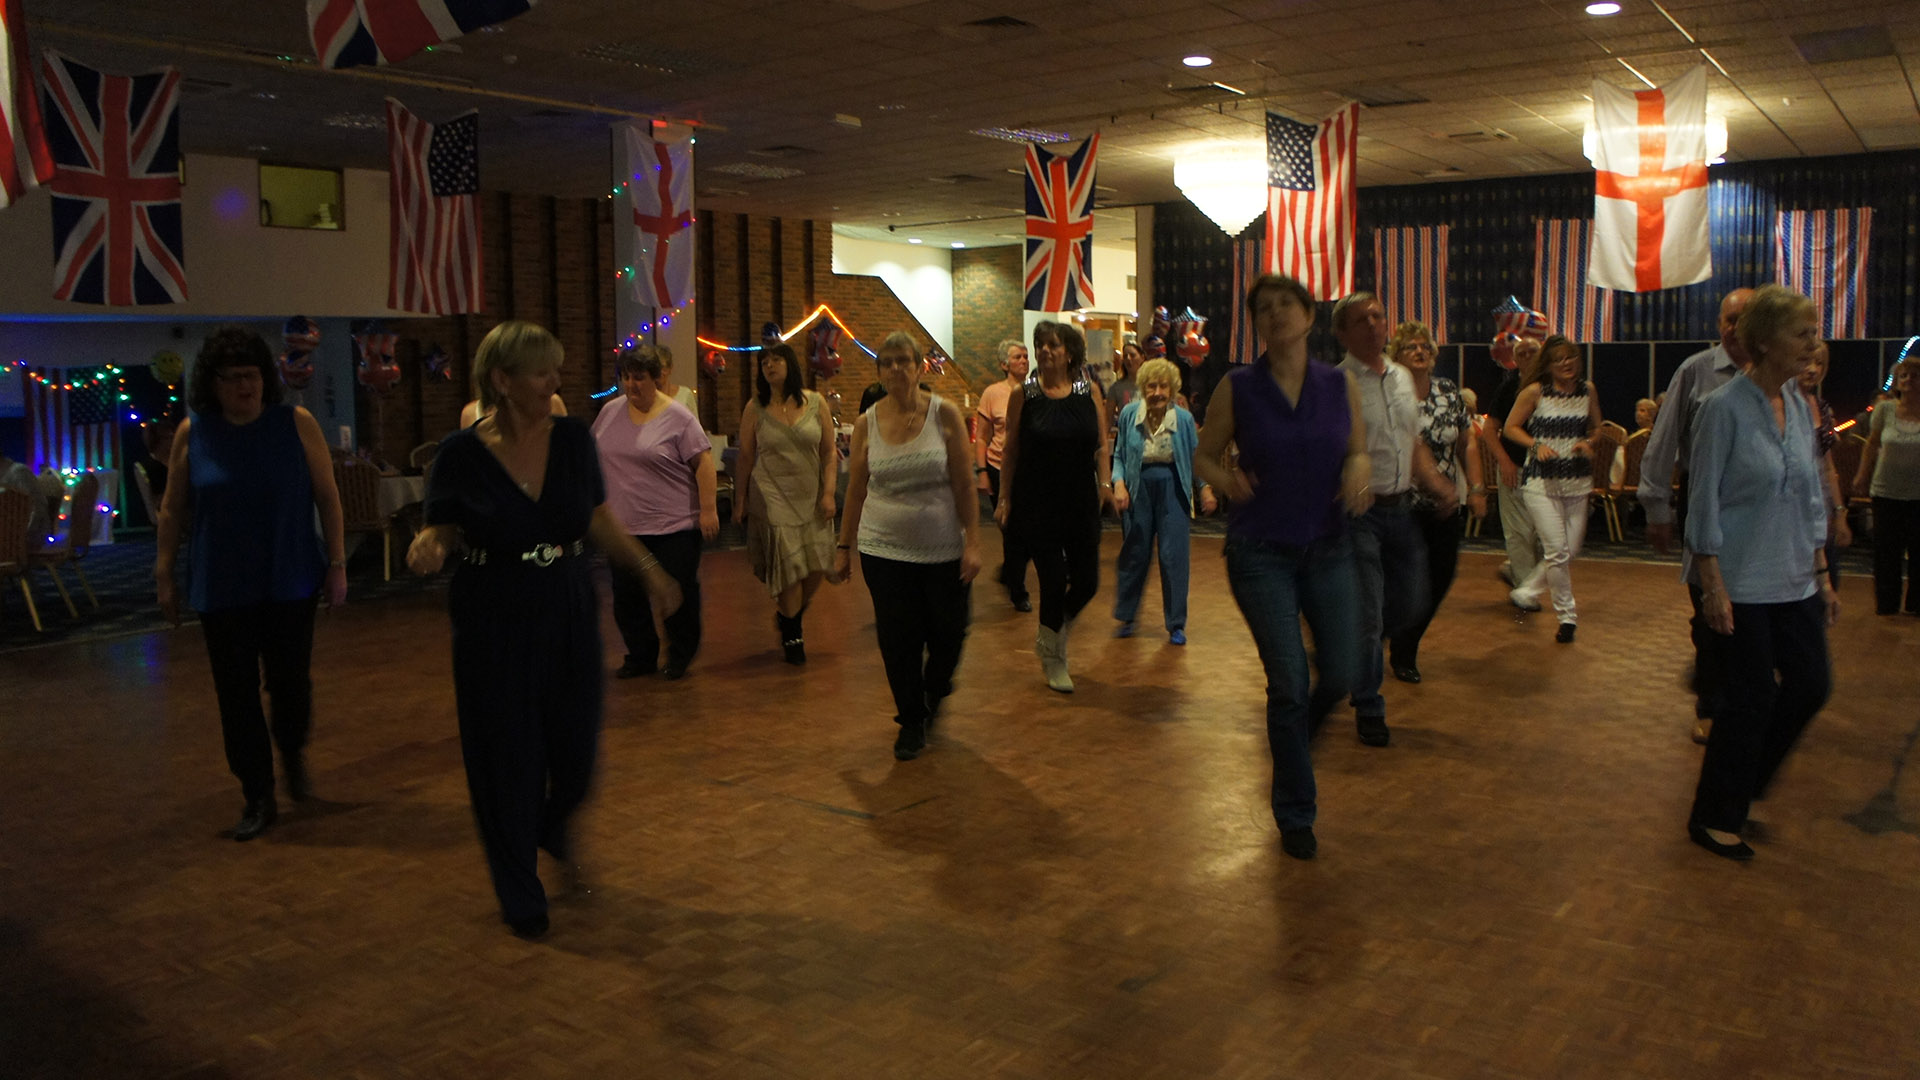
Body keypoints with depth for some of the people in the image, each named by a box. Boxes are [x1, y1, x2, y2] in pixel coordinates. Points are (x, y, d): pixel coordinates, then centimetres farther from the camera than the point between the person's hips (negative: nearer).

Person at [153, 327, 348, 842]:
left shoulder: (296, 424, -4)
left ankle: (293, 754, 34)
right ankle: (258, 797, 17)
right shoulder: (192, 433, 0)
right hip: (221, 589, 1)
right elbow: (173, 510, 7)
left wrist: (337, 564, -4)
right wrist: (164, 574, 7)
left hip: (289, 584, -1)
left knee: (291, 683, 2)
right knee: (236, 694, 4)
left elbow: (328, 497, -1)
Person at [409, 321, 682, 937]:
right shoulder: (462, 453, -10)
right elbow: (440, 532, -3)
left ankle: (555, 834, 45)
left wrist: (648, 569, -3)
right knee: (507, 761, 6)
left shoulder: (573, 439, -1)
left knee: (576, 753, 8)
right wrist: (428, 550, -26)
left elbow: (601, 522, 8)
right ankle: (520, 896, 27)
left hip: (569, 616, 3)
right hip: (494, 626, -3)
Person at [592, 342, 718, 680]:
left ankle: (680, 657, 19)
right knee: (626, 597, 9)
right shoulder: (610, 412, 8)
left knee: (678, 594, 1)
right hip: (623, 525, 5)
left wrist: (708, 509, -15)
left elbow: (704, 462, -10)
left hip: (674, 525, -5)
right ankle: (641, 657, 25)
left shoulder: (677, 417, -7)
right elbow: (593, 457, 18)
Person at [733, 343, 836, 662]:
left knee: (818, 564, -2)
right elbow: (746, 458, 6)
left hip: (811, 496, 2)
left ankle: (788, 615, 26)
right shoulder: (755, 409, 1)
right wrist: (741, 500, 5)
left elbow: (829, 452, 5)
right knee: (788, 564, -6)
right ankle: (791, 635, 11)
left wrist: (828, 493, -3)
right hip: (772, 496, -2)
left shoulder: (815, 403, 3)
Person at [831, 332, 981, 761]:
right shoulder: (867, 423, 1)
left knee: (948, 636, 7)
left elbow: (965, 484, -5)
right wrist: (843, 547, 8)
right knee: (898, 641, 1)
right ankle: (911, 722, 19)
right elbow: (855, 490, 8)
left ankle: (933, 688, 39)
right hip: (884, 550, 1)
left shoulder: (944, 414, -4)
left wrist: (972, 541, -10)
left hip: (943, 550, -1)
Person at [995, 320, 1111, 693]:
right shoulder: (1024, 396, -1)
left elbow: (1102, 445, 7)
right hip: (1037, 505, -3)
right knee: (1054, 579, -4)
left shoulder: (1089, 391, 4)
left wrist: (1105, 483, -6)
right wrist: (1004, 499, 0)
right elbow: (1011, 451, 2)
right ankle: (1054, 661, 19)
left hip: (1082, 503, 3)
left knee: (1087, 581, 2)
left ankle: (1049, 639, 32)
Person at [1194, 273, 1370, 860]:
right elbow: (1203, 455, 4)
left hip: (1329, 548, 3)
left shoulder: (1341, 385, 2)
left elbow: (1360, 453, 11)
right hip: (1261, 552, -3)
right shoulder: (1237, 388, -4)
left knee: (1341, 675, 3)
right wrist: (1226, 480, -18)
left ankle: (1291, 737, 39)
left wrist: (1360, 468, -12)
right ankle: (1295, 817, 14)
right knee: (1289, 682, -5)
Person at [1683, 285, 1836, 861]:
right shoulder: (1724, 409, -13)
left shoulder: (1799, 408, 7)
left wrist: (1822, 576, 12)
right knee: (1752, 697, -1)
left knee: (1811, 684, 9)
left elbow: (1811, 500, 14)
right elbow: (1704, 503, -13)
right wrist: (1713, 587, -16)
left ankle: (1740, 785, 30)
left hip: (1793, 582, 7)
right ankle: (1714, 819, 17)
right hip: (1741, 584, -7)